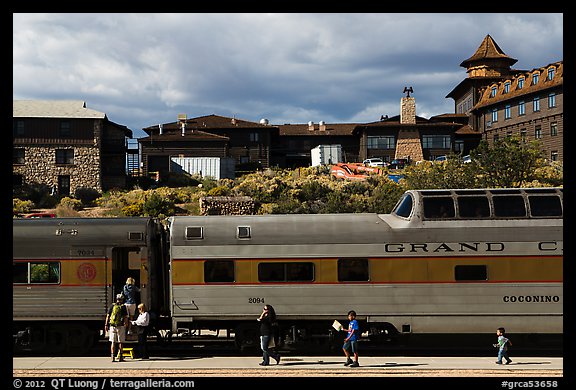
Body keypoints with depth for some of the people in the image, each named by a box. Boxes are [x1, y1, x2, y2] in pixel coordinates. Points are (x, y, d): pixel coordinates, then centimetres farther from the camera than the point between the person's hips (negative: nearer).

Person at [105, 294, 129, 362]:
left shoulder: (112, 306, 5)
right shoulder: (123, 307, -2)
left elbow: (108, 316, 4)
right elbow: (126, 317, -4)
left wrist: (106, 325, 8)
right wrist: (126, 325, 2)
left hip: (112, 326, 2)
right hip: (120, 326, -2)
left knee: (113, 342, 6)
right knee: (120, 342, 5)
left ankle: (113, 357, 2)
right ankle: (120, 357, 6)